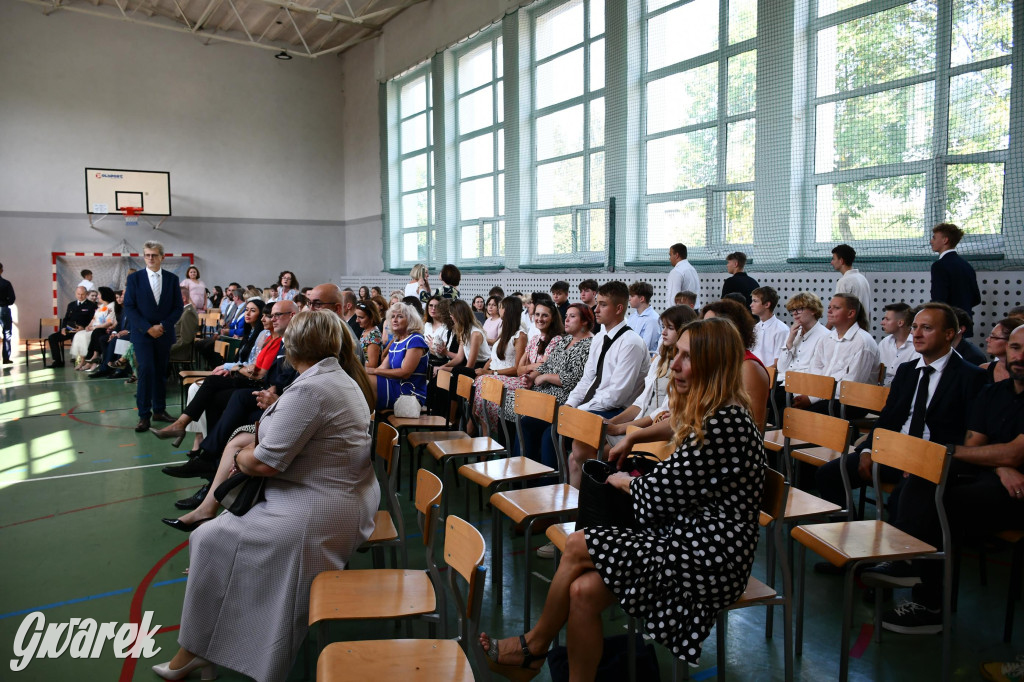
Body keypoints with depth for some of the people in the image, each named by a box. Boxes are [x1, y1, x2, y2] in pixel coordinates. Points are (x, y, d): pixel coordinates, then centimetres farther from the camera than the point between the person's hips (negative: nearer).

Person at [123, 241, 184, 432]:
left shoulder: (172, 279, 6)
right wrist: (148, 328, -12)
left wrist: (163, 325, -9)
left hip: (164, 333, 2)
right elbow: (129, 307, -2)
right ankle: (144, 415, -7)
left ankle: (159, 410, 19)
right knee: (146, 370, -11)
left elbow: (178, 307, 5)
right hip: (142, 334, -2)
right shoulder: (134, 278, 2)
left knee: (160, 372, 8)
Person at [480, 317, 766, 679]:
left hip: (708, 560, -9)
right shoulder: (706, 415, 12)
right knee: (583, 590, -9)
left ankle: (533, 646, 9)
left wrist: (626, 482, 2)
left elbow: (664, 493, -17)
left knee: (577, 547, -11)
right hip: (689, 541, 9)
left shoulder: (727, 424, -19)